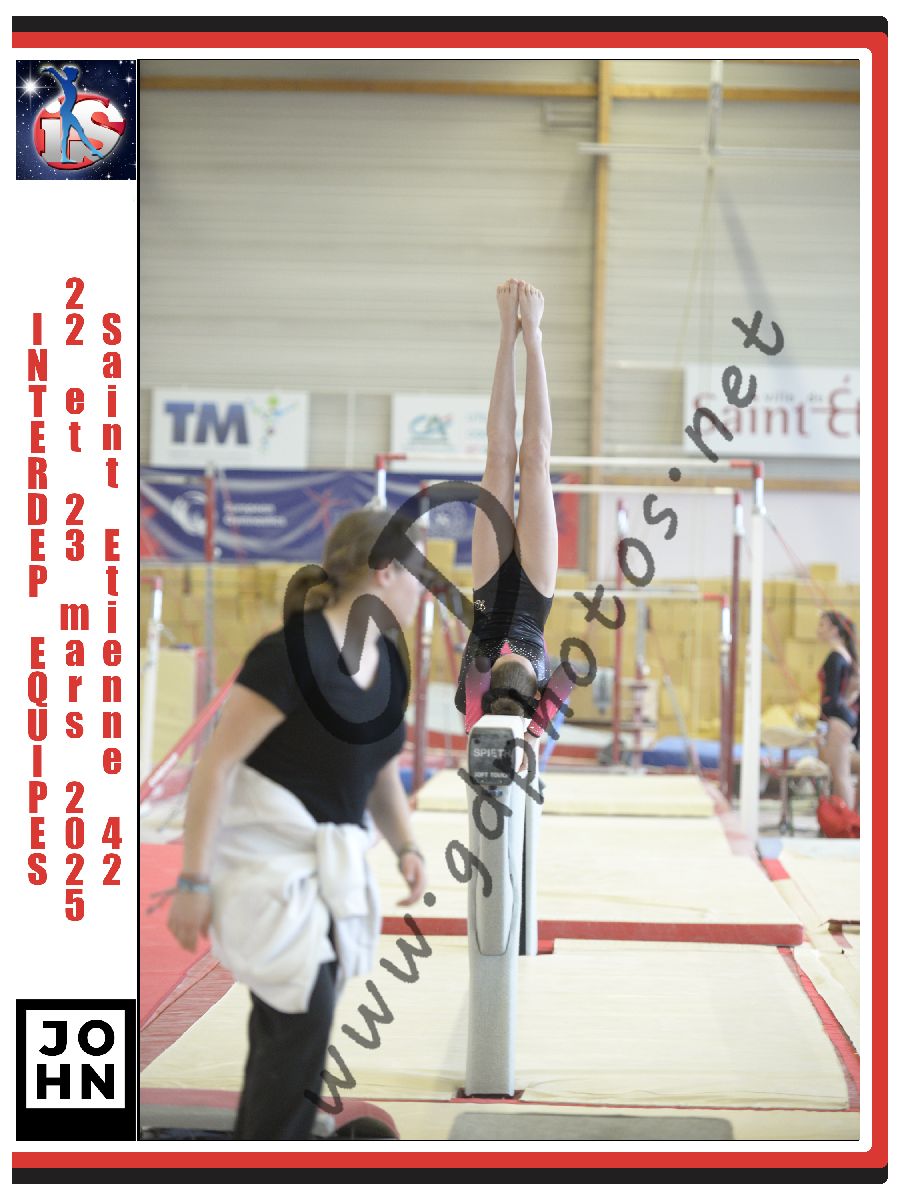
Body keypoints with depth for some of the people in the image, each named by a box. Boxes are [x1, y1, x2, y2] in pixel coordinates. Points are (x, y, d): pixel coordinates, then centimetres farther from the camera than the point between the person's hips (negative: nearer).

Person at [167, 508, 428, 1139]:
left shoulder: (389, 665, 6)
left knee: (288, 1028, 12)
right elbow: (217, 762, -18)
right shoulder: (292, 655, -20)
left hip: (330, 862, 8)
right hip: (268, 857, -8)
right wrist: (194, 882, -18)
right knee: (303, 1019, -13)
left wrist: (406, 846, 1)